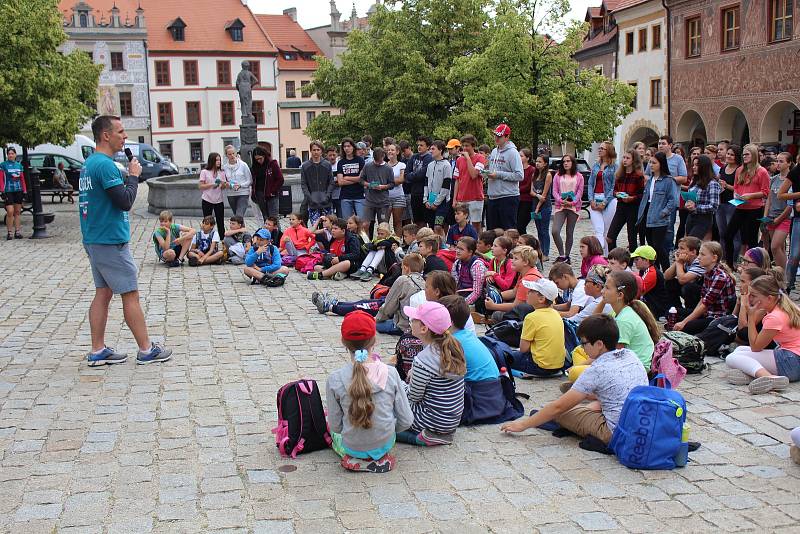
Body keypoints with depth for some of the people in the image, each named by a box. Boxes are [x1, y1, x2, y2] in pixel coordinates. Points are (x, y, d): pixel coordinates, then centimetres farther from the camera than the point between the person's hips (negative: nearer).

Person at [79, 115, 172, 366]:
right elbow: (125, 202, -21)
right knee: (130, 295, -2)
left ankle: (98, 351, 14)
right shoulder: (105, 164, -19)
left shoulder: (88, 164, 13)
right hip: (111, 242, -10)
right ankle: (146, 350, 6)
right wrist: (133, 175, -10)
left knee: (103, 293, 12)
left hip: (94, 240, 10)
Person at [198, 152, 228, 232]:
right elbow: (201, 186, -5)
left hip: (219, 200, 3)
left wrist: (224, 185, -14)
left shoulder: (222, 172, 8)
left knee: (221, 224, 1)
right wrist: (212, 184, -16)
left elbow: (223, 188, 9)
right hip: (207, 200, -3)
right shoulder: (204, 172, -2)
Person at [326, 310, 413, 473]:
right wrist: (387, 430, 10)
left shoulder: (335, 380, -18)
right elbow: (406, 421, -10)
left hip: (351, 447, -1)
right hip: (385, 445, 2)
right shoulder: (391, 373, -16)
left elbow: (335, 426, -11)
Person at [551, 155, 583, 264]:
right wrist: (561, 201, -13)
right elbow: (554, 191, 4)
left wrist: (573, 202, -12)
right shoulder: (558, 176, 10)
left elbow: (580, 192, 3)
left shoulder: (579, 177, 7)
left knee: (570, 232, 5)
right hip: (560, 206, 0)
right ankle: (561, 255, -7)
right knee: (555, 231, -16)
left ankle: (567, 256, 15)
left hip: (573, 207, 0)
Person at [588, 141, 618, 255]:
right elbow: (590, 183, 13)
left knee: (606, 231, 2)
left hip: (608, 200, -3)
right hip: (595, 200, 3)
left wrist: (604, 202, -12)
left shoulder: (614, 167, 0)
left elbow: (614, 186, -6)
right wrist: (591, 200, -1)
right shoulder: (596, 166, 15)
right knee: (598, 230, -9)